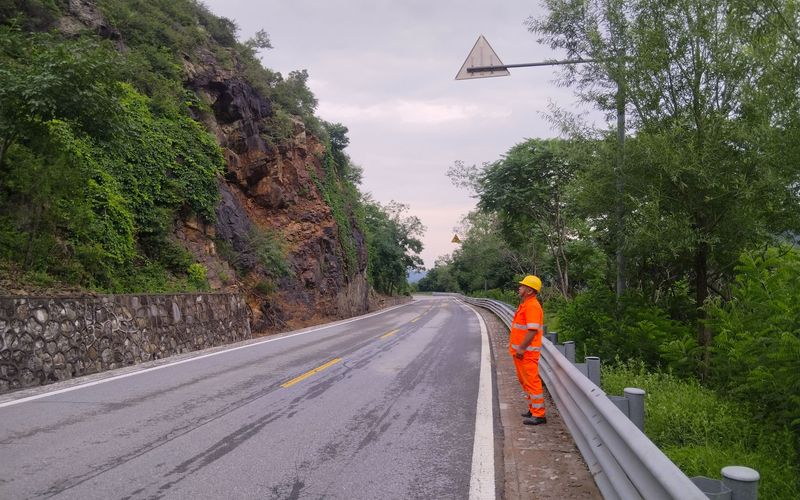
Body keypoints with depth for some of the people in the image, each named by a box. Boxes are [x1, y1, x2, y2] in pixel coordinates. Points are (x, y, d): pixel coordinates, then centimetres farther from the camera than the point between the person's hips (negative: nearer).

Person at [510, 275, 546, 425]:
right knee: (524, 380, 18)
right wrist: (517, 347, 19)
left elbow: (533, 330, -25)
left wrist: (521, 348, -23)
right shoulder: (525, 305, 15)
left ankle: (539, 415, -3)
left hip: (527, 352, -11)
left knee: (532, 381, -7)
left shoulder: (532, 306, -18)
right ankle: (533, 408, 28)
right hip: (520, 351, 11)